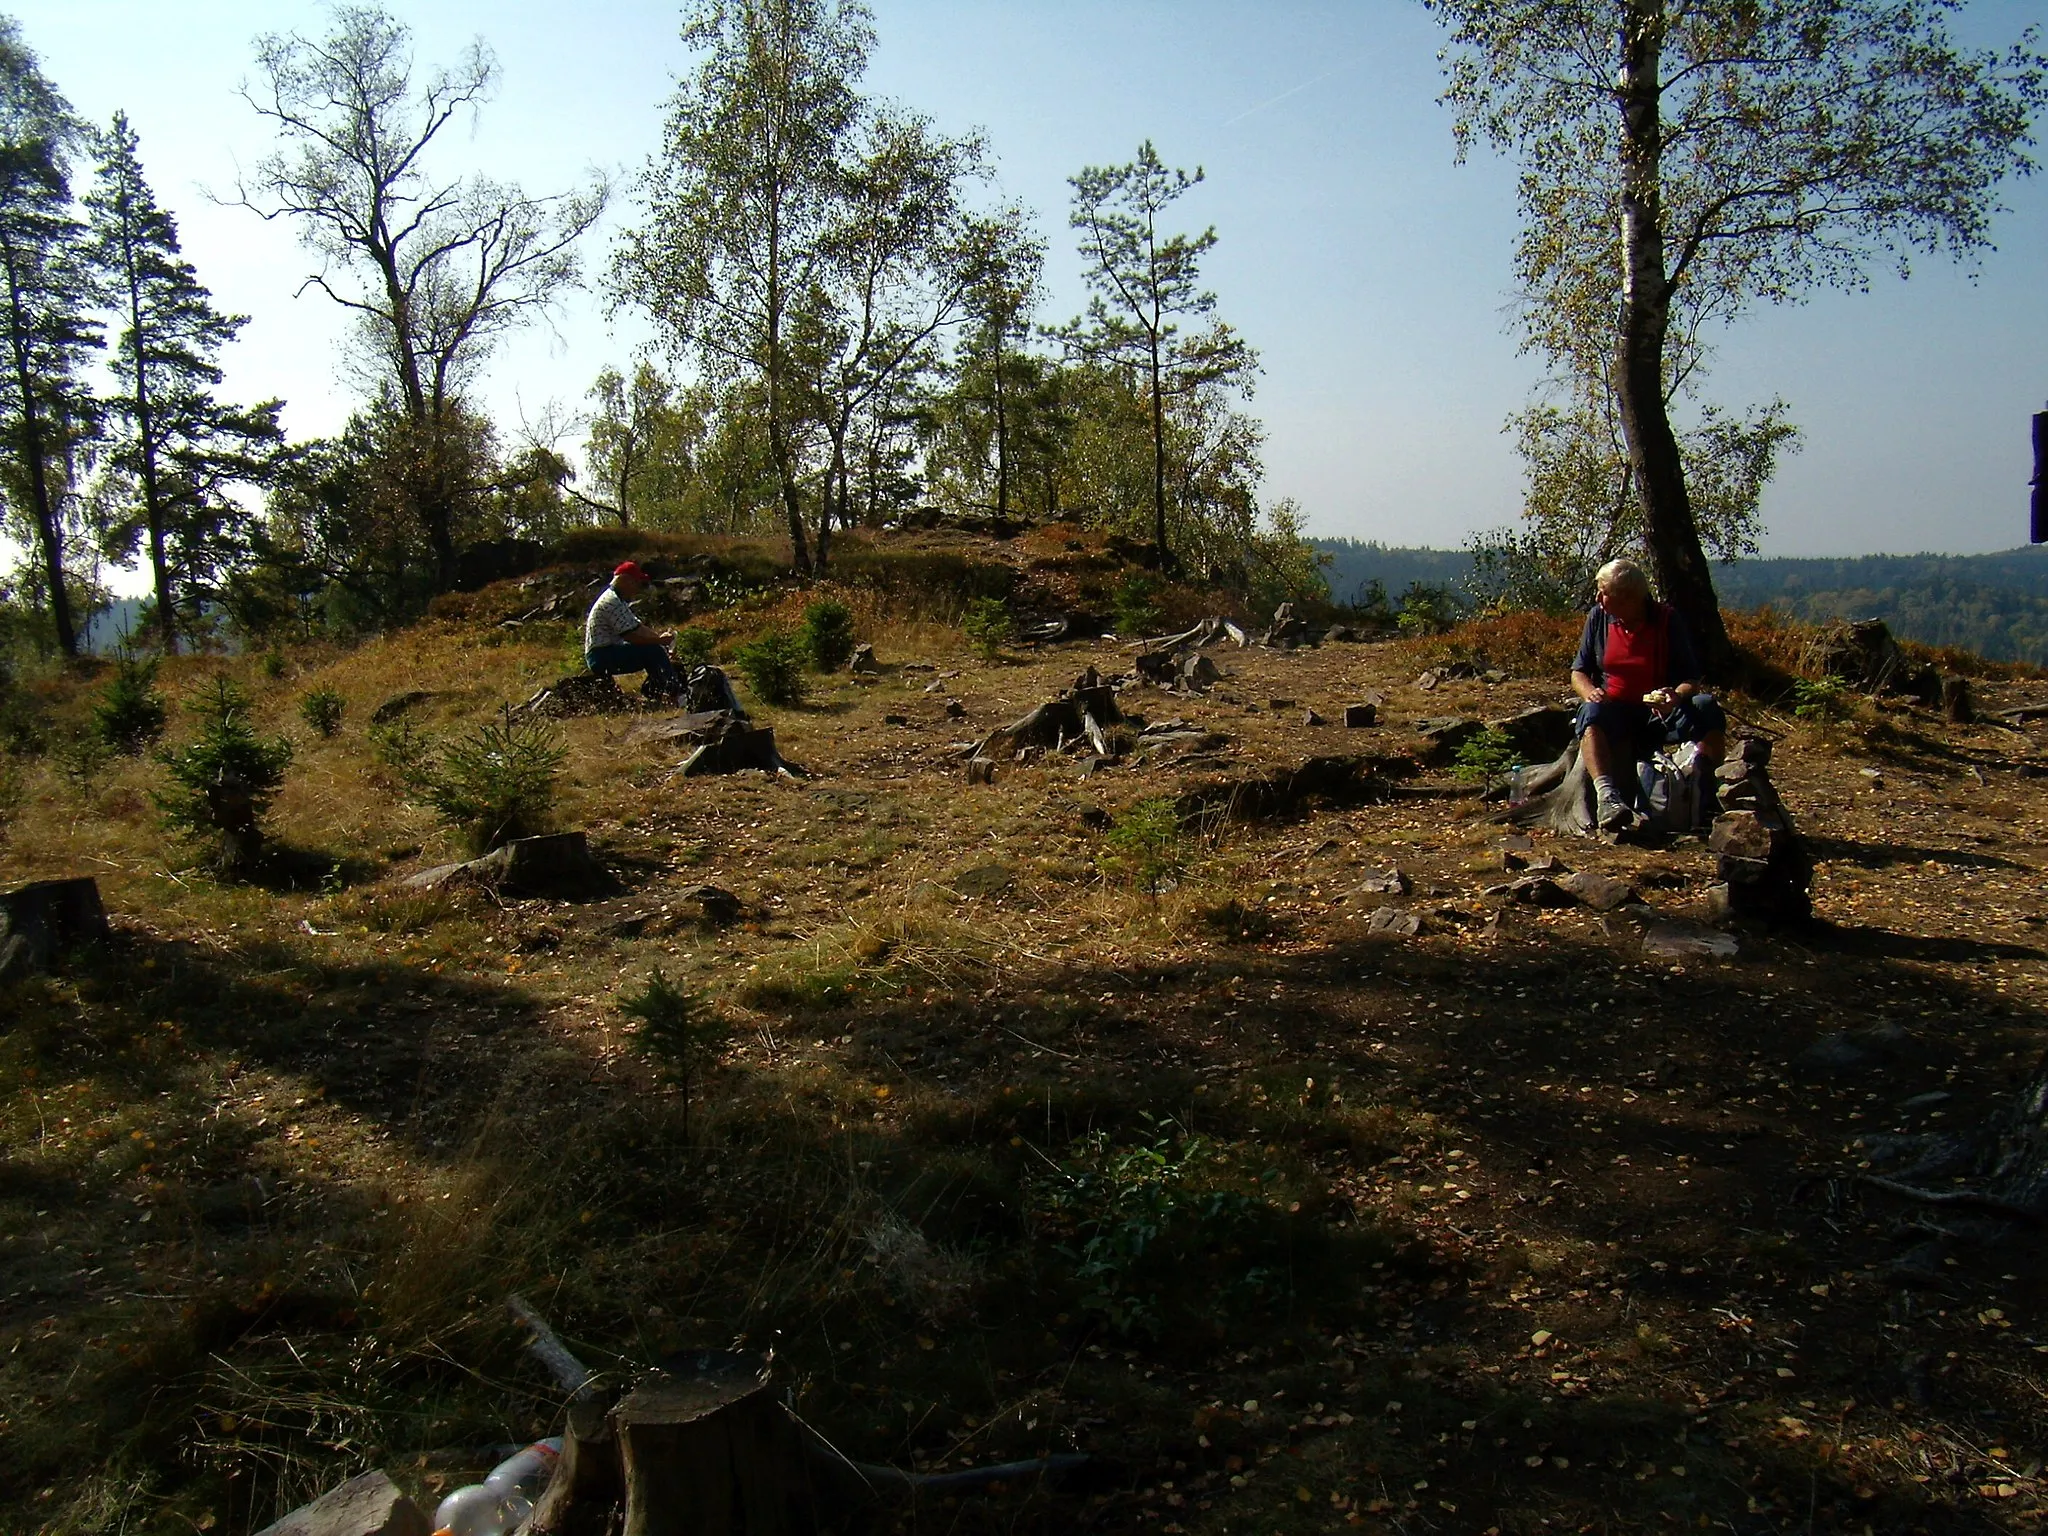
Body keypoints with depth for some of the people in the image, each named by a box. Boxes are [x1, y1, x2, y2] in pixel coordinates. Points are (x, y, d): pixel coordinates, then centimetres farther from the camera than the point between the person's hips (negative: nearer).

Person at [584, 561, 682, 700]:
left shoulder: (618, 600, 16)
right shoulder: (612, 602, -19)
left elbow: (636, 626, 17)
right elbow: (631, 636, -24)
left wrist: (657, 633, 1)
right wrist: (659, 640, -15)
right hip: (601, 657, -11)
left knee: (656, 650, 7)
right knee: (653, 650, -22)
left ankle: (654, 688, 1)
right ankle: (673, 690, -20)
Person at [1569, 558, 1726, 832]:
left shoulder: (1667, 620, -4)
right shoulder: (1598, 617, 2)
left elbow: (1691, 679, -4)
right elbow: (1579, 672, 7)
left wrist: (1676, 697, -27)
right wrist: (1590, 692, -16)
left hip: (1660, 714, 0)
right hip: (1615, 713, 0)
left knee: (1707, 707, -28)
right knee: (1591, 714, -34)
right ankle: (1606, 795, -54)